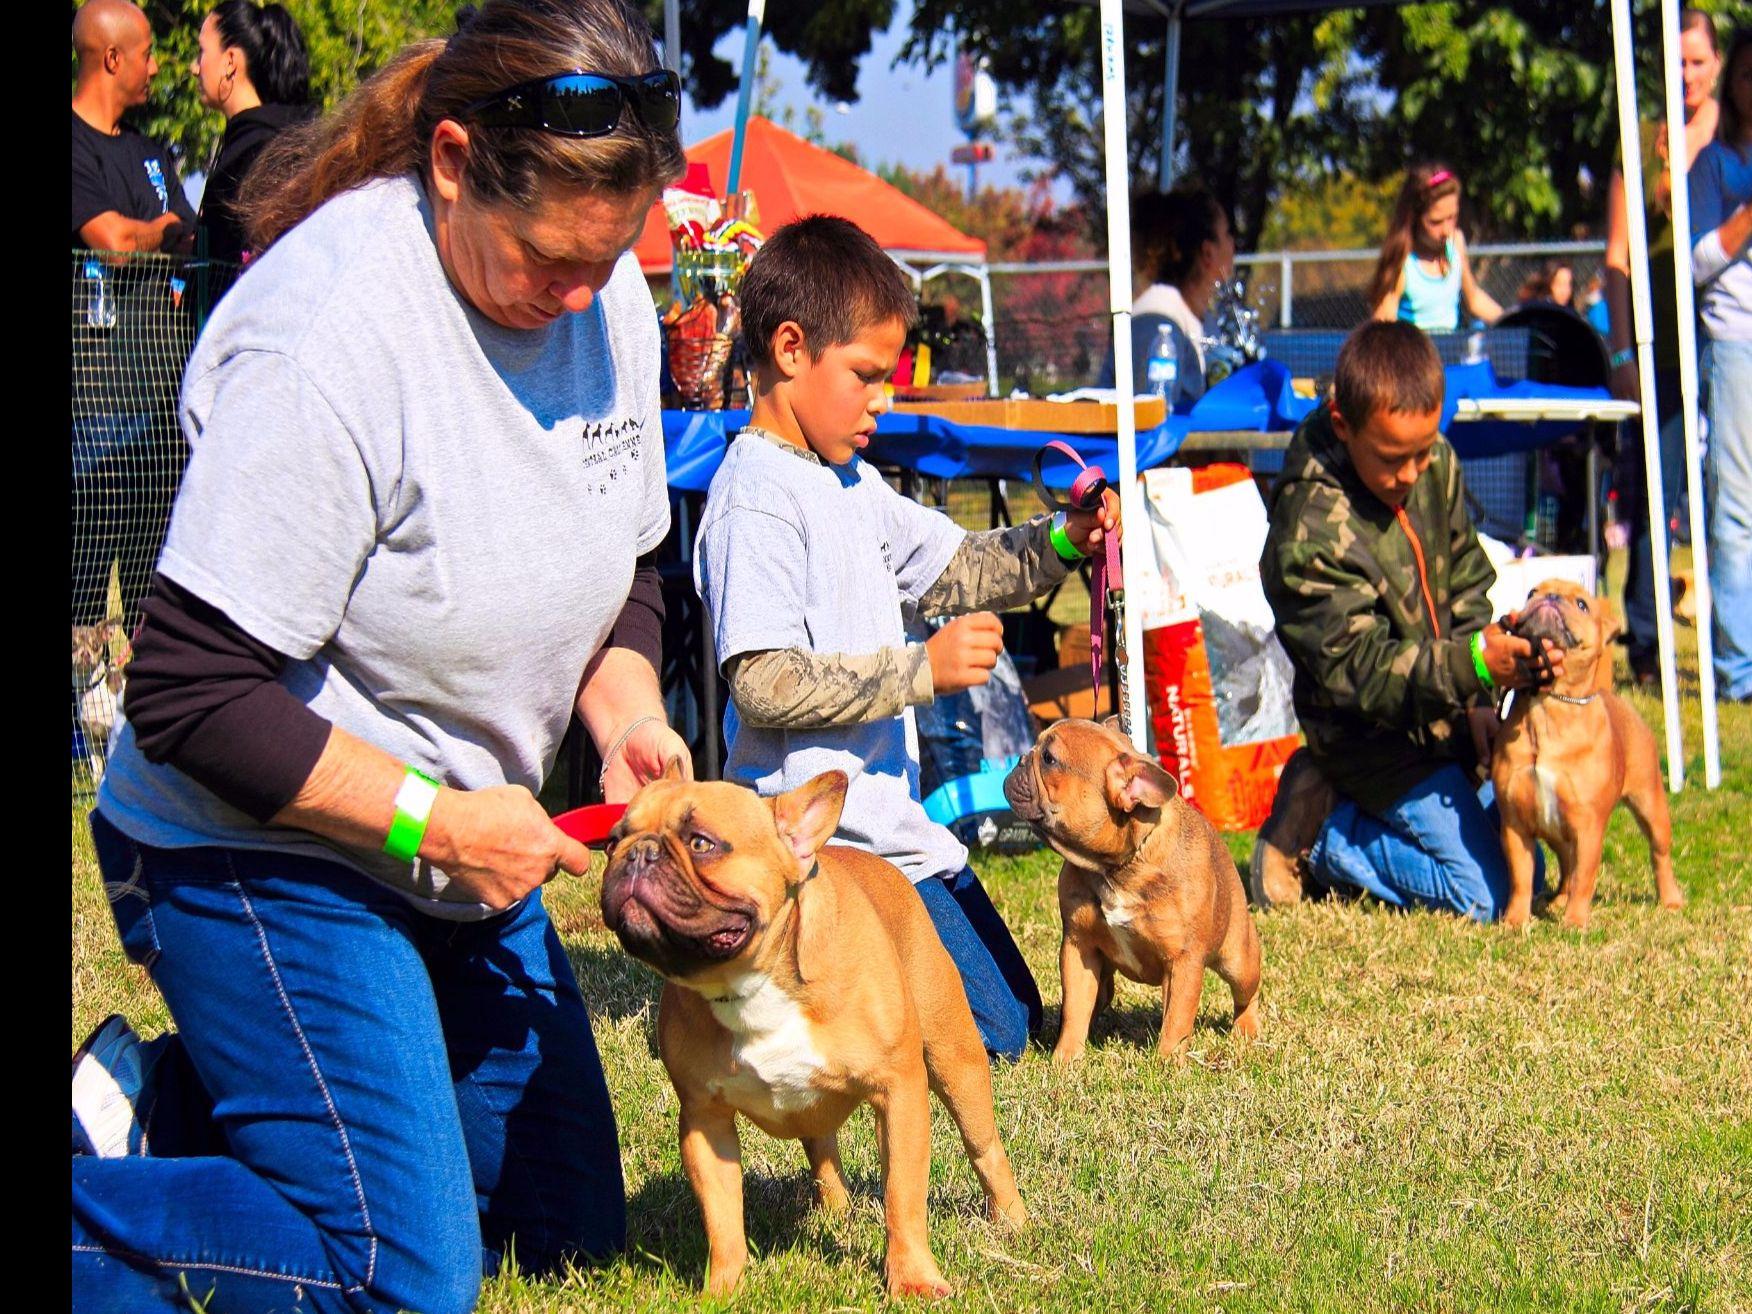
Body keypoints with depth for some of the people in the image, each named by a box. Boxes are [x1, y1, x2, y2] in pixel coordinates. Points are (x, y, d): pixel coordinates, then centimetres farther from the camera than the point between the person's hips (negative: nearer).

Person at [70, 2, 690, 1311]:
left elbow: (621, 566, 14)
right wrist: (437, 821, -23)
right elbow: (190, 698, -26)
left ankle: (167, 1106, 21)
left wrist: (624, 709, -7)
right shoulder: (326, 333, -27)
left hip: (464, 847, 9)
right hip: (266, 859, -9)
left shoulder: (606, 295, -2)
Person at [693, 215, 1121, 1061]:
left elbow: (955, 569, 24)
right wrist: (922, 668, -24)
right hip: (829, 849, -10)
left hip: (893, 824, 10)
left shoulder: (850, 482, 13)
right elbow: (765, 684, -24)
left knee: (1013, 1016, 18)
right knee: (989, 1036, -8)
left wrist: (1057, 545, 7)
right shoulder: (757, 499, -17)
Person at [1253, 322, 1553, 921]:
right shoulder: (1310, 534, -27)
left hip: (1443, 711, 8)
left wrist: (1479, 702, -3)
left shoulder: (1435, 465, -4)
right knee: (1485, 893, -15)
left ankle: (1343, 803, 18)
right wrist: (1472, 664, -43)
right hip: (1373, 733, -8)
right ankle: (1318, 835, 1)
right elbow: (1361, 673, -29)